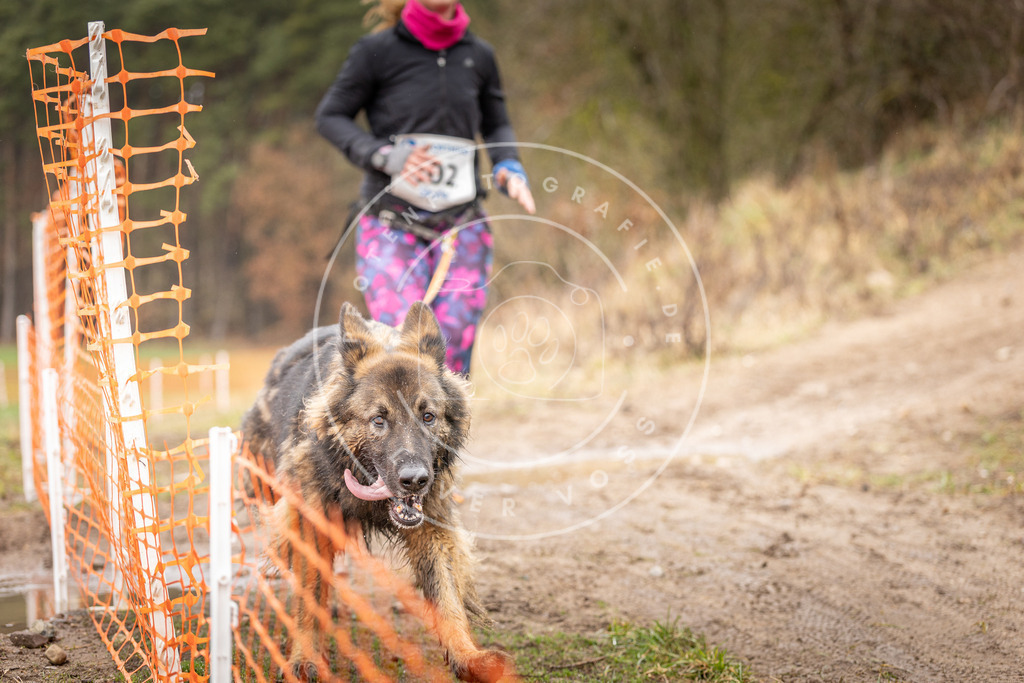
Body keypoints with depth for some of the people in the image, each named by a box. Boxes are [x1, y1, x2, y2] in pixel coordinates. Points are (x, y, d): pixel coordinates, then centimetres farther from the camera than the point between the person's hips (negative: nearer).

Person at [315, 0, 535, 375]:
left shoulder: (479, 55, 8)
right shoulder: (377, 50, -3)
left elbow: (496, 126, 22)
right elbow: (330, 116, 2)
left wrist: (508, 167, 1)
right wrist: (382, 154, -14)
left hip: (462, 226, 3)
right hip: (391, 226, -3)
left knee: (454, 342, -4)